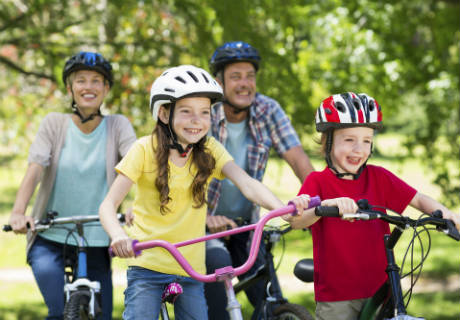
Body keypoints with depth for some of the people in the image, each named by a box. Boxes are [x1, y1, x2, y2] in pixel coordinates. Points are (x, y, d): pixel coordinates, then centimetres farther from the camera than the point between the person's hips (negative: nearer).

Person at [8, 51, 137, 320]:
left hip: (97, 242, 1)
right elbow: (34, 169, -12)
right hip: (51, 239, -1)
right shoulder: (55, 124, 2)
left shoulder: (118, 125, 2)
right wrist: (18, 212, -29)